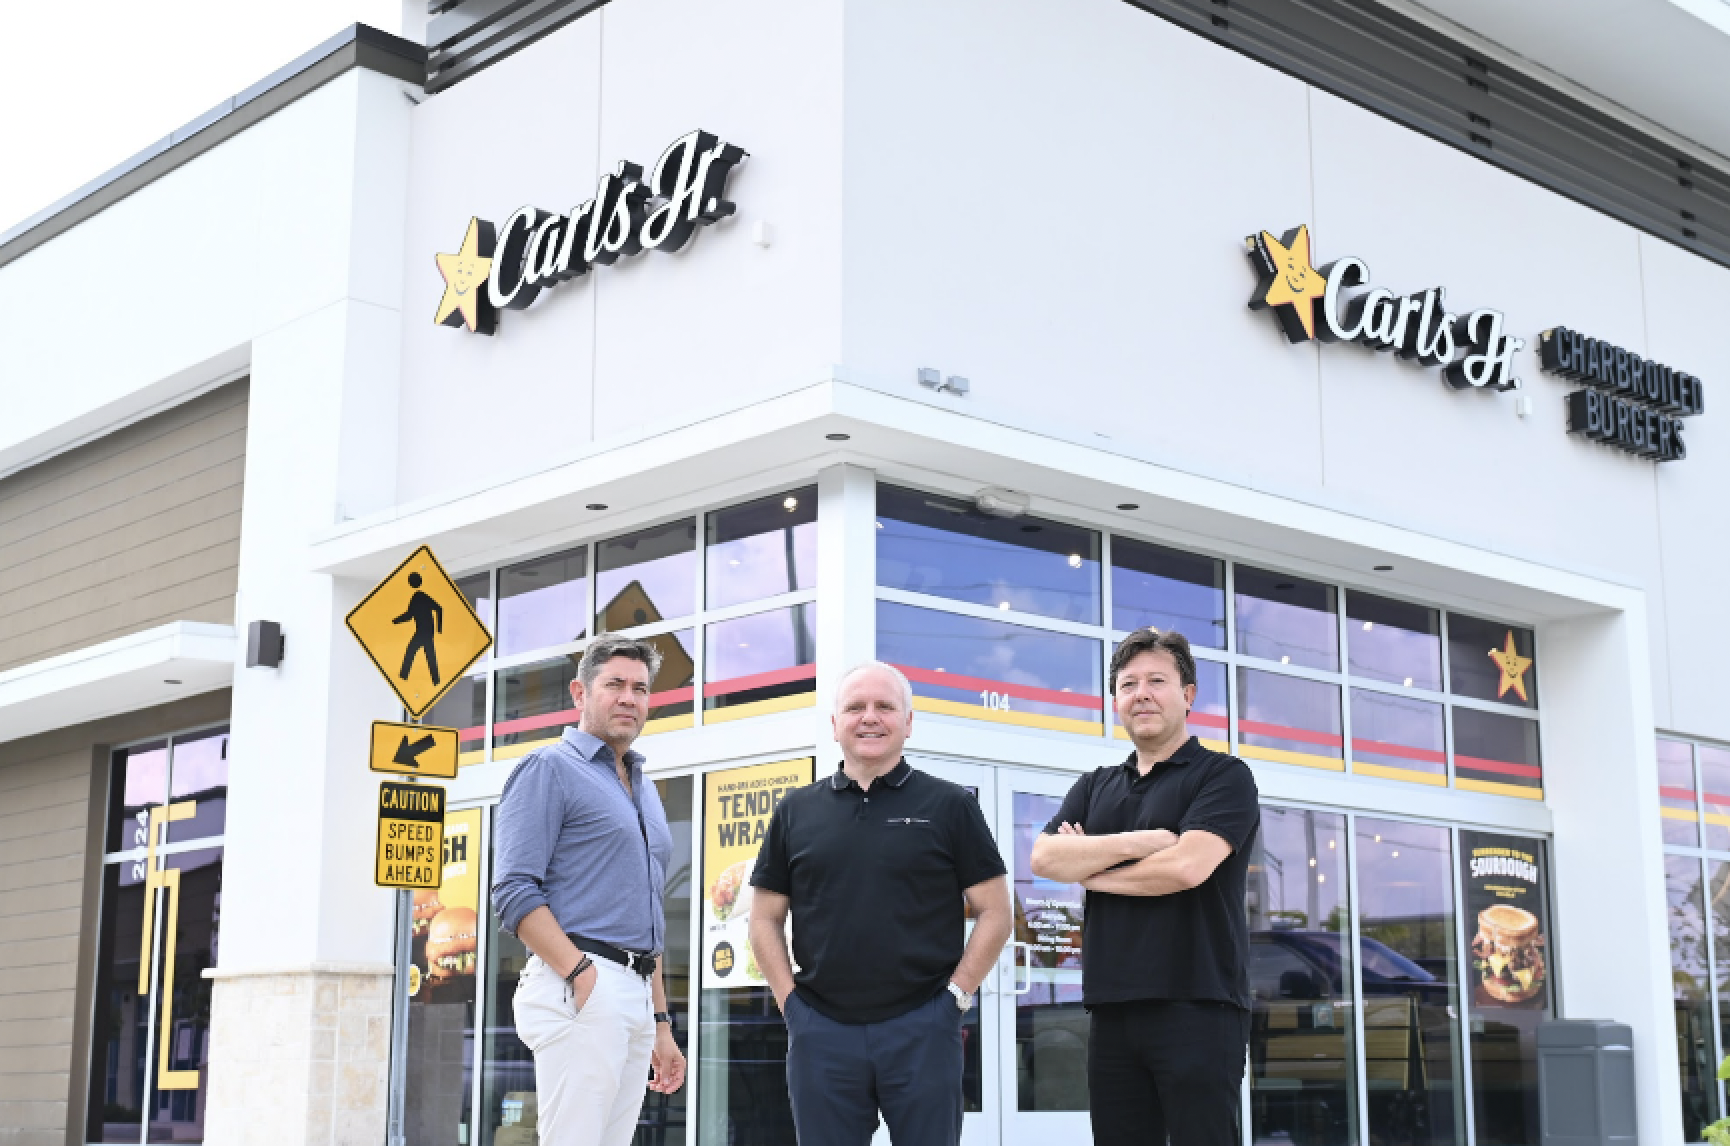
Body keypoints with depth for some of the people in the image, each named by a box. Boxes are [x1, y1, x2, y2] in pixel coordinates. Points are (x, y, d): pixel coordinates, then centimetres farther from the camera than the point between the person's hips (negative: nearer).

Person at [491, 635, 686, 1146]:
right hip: (580, 989, -8)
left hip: (638, 996, 8)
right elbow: (515, 891, -12)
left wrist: (661, 1023, 21)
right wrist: (582, 975, -20)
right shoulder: (551, 768, -1)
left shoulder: (645, 792, 23)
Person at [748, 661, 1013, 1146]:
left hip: (921, 1028, -2)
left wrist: (956, 995, -4)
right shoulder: (796, 811, 10)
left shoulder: (950, 805, 3)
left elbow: (994, 912, 3)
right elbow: (766, 919, 13)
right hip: (820, 1029, 2)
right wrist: (789, 1000, 3)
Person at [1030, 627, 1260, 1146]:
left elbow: (1186, 866, -16)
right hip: (1112, 1011, 6)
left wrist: (1088, 868, -1)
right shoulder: (1095, 787, 18)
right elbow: (1044, 857, 1)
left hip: (1197, 1006, -5)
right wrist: (1138, 842, -10)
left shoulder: (1224, 775, 0)